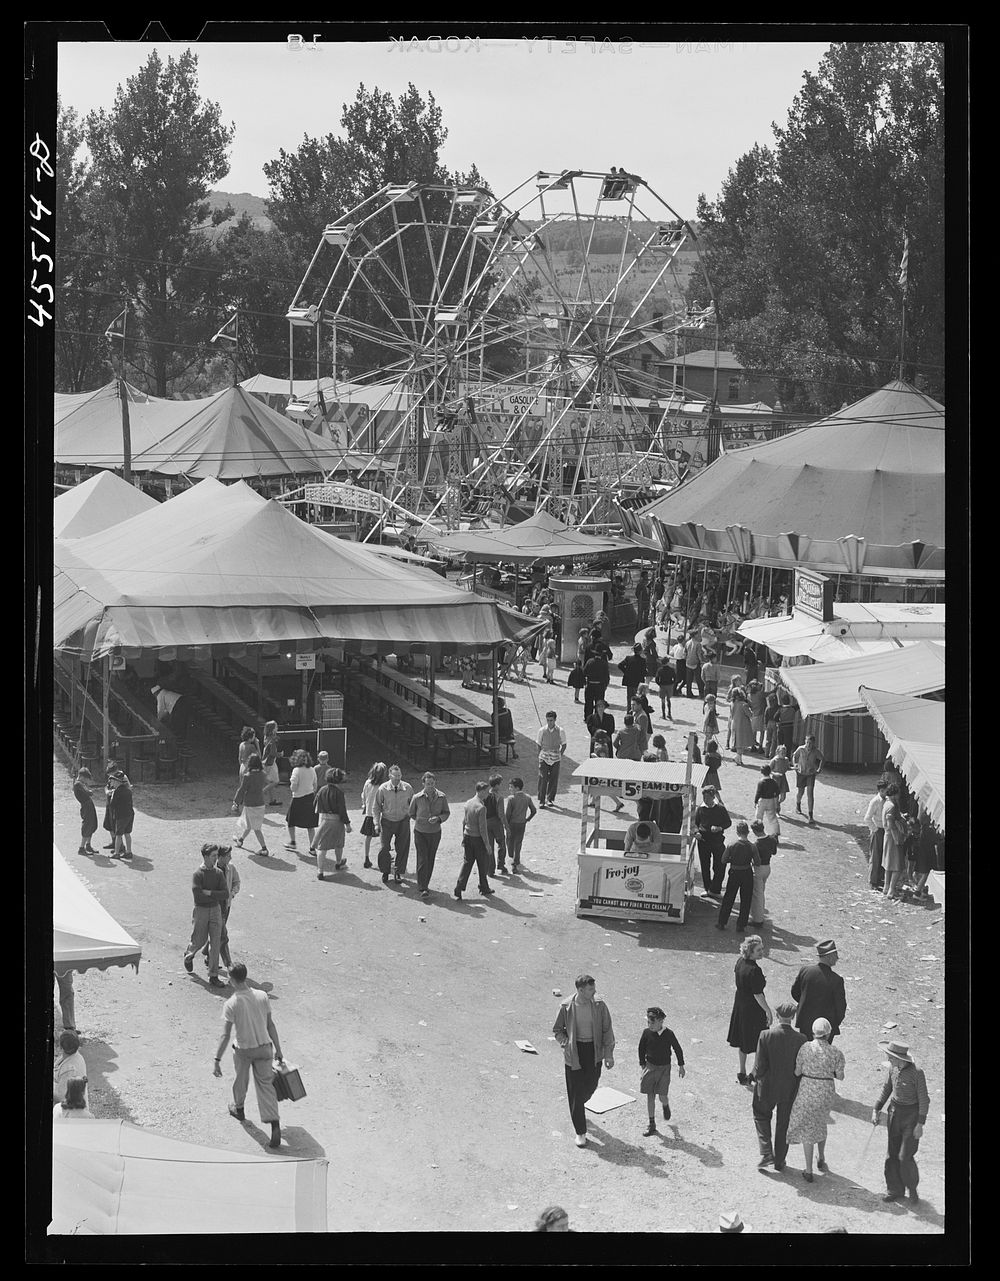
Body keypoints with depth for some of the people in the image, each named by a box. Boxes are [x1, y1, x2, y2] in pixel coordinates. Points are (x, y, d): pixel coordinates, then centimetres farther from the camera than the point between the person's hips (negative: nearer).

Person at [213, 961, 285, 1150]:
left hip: (243, 1050, -2)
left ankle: (238, 1108, 50)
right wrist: (278, 1049, 10)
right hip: (264, 1047, 2)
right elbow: (270, 1025, 1)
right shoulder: (262, 996, -7)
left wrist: (217, 1060, -17)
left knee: (241, 1080, 24)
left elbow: (225, 1035, -21)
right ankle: (275, 1125, -7)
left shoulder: (231, 1004, -19)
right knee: (265, 1085, 5)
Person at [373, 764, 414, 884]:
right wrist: (377, 823, -6)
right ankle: (385, 871, 20)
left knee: (402, 848, 5)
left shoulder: (407, 788, -10)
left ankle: (398, 872, 22)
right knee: (384, 848, -1)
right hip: (387, 821, -1)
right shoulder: (383, 789, -13)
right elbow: (376, 807, -3)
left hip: (403, 821, 1)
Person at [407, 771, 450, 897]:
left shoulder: (441, 797, -7)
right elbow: (412, 813, 6)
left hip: (435, 833, 2)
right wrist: (422, 820, 2)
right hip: (420, 833, -2)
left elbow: (447, 813, 2)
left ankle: (425, 884, 27)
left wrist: (438, 818, -17)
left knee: (430, 859, 11)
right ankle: (423, 888, -9)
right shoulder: (417, 798, -11)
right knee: (422, 860, -9)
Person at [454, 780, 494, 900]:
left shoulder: (468, 803, 1)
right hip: (478, 838, -7)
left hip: (468, 837, 7)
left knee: (467, 863, 10)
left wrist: (464, 837, 21)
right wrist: (487, 844, -11)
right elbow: (482, 828, -20)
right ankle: (484, 888, 27)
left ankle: (458, 889, 3)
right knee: (482, 864, 12)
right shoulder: (481, 808, -22)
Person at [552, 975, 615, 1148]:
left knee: (591, 1085, 15)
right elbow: (557, 1030, 3)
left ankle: (578, 1106, 51)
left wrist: (609, 1054, -4)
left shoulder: (599, 1005, -8)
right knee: (576, 1090, 0)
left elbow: (607, 1030, -1)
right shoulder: (567, 1007, -12)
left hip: (594, 1050, 2)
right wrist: (566, 1043, -11)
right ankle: (580, 1132, 9)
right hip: (575, 1053, -2)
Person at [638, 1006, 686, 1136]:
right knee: (650, 1096, 2)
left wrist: (681, 1065, 6)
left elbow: (677, 1049, 0)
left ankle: (666, 1106, 32)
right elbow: (641, 1048, 7)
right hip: (650, 1066, 2)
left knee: (662, 1096, -6)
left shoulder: (668, 1034, -12)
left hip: (664, 1067, -2)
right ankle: (651, 1124, 11)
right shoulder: (647, 1033, -7)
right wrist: (642, 1064, 6)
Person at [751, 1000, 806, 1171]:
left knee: (761, 1117, 24)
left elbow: (759, 1065, -16)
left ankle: (766, 1153, 12)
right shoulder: (800, 1039, -16)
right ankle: (779, 1161, 28)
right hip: (789, 1090, 1)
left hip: (767, 1087, -1)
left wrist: (756, 1079, 3)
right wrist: (797, 1086, 7)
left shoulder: (766, 1036, -20)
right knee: (783, 1125, 18)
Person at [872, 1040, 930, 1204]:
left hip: (912, 1115, -6)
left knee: (905, 1156, -5)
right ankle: (895, 1189, 20)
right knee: (892, 1153, 8)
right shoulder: (894, 1069, -3)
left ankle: (912, 1186, 20)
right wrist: (876, 1110, 6)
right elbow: (886, 1090, 11)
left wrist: (920, 1124, -16)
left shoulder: (916, 1073, -22)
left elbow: (924, 1100, -15)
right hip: (895, 1111, 6)